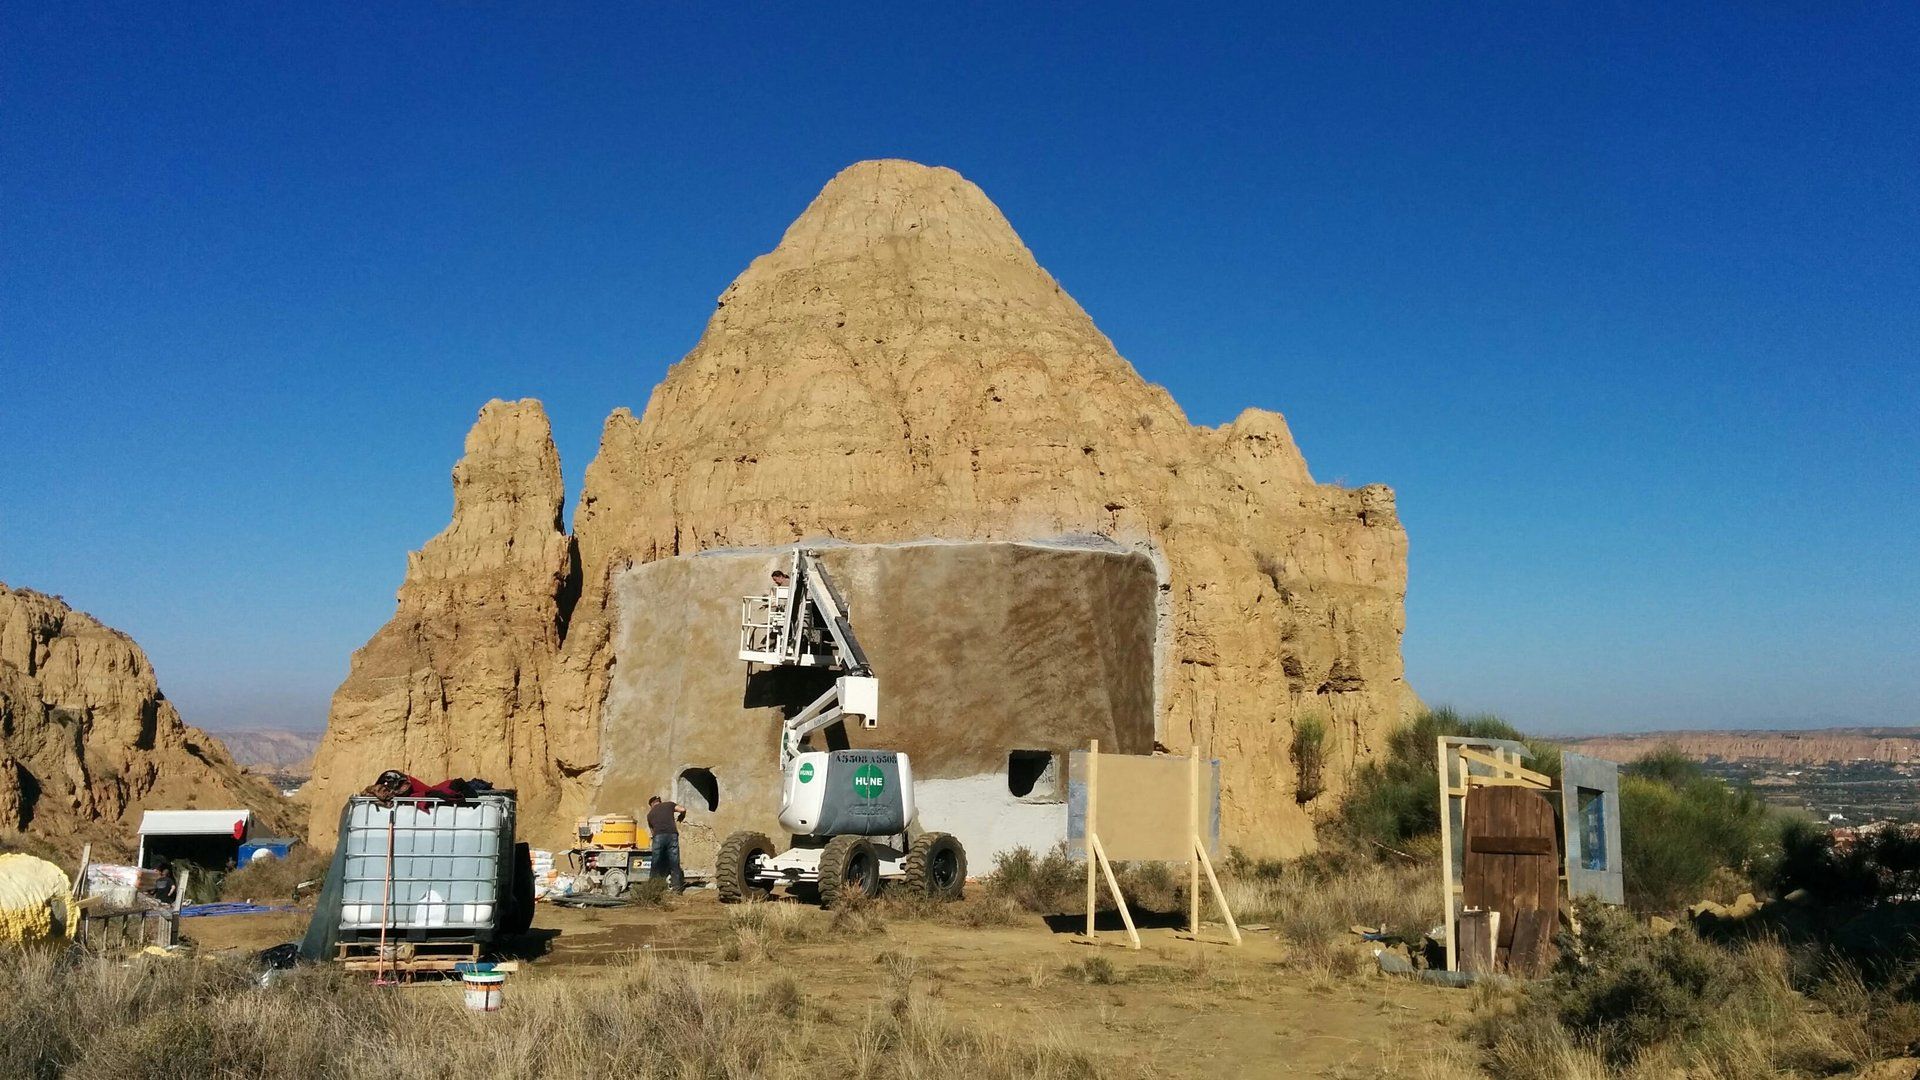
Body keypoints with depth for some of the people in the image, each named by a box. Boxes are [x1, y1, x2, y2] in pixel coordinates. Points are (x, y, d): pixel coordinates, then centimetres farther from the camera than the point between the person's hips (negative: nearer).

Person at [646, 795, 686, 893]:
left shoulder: (650, 814, 25)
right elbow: (683, 810, 8)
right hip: (672, 834, 0)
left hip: (658, 836, 0)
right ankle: (677, 888, 4)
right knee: (674, 863, 5)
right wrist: (680, 819, 27)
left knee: (656, 864, 7)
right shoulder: (669, 805, 21)